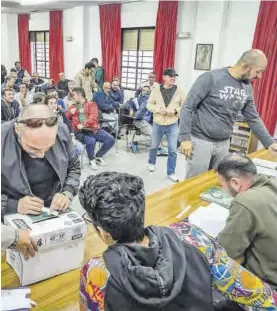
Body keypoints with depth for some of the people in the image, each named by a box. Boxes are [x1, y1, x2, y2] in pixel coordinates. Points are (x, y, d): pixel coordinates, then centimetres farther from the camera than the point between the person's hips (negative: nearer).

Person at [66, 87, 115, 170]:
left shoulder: (91, 104, 13)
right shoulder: (72, 107, 20)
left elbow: (93, 117, -3)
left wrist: (83, 124, -16)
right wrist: (70, 112, 0)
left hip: (93, 129, 2)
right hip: (80, 131, -1)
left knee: (110, 139, -15)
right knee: (91, 141, -33)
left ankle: (98, 156, 8)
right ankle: (91, 160, -3)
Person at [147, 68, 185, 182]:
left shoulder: (179, 91, -4)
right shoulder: (156, 90, -3)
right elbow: (149, 104, 0)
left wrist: (175, 110, -19)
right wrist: (158, 109, -18)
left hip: (172, 125, 0)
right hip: (158, 124, 1)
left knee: (173, 150, 0)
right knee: (154, 146, 18)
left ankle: (171, 172, 14)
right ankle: (151, 163, 46)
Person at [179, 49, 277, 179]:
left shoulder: (247, 88, 5)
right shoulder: (211, 78, -15)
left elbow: (253, 118, 14)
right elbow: (187, 107, -14)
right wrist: (185, 137, -17)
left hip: (224, 144, 6)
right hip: (201, 140, -6)